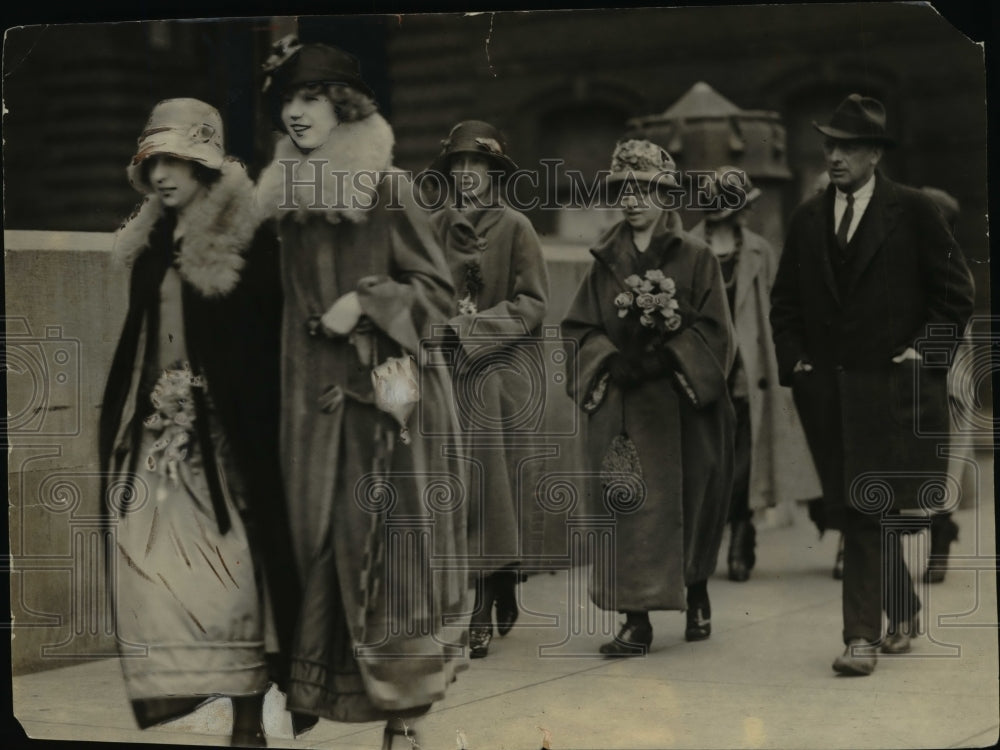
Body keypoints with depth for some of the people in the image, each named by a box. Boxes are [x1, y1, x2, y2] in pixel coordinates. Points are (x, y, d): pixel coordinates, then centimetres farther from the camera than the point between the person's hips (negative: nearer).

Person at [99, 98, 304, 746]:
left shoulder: (249, 241, -5)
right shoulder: (151, 243, 14)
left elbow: (269, 345, -8)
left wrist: (258, 434, -13)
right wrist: (115, 426, 15)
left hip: (226, 438, -6)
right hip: (155, 432, 6)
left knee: (232, 572, -3)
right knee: (152, 572, -3)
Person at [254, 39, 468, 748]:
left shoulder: (387, 186, -5)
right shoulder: (290, 195, 10)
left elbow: (438, 288, -4)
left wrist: (364, 303, -15)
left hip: (389, 393, -5)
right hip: (317, 394, 5)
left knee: (387, 536, -6)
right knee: (326, 535, 2)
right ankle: (329, 686, 10)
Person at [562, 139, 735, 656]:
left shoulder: (695, 258, 2)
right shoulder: (606, 262, 10)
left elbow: (713, 330, -4)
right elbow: (579, 329, 7)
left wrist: (666, 358, -17)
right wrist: (613, 361, -11)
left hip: (680, 404, -2)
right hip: (619, 405, 2)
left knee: (686, 504, 7)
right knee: (627, 507, -5)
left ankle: (698, 598, 31)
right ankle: (636, 622, -4)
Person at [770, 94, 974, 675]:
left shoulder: (913, 211, -1)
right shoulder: (808, 218, 13)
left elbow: (956, 291, 1)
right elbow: (786, 300, 20)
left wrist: (924, 350, -7)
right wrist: (794, 359, 7)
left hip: (892, 387, -5)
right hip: (826, 389, 5)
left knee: (868, 511, -10)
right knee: (860, 513, 9)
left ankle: (863, 635, -8)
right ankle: (904, 612, 27)